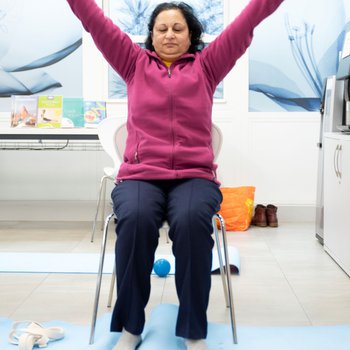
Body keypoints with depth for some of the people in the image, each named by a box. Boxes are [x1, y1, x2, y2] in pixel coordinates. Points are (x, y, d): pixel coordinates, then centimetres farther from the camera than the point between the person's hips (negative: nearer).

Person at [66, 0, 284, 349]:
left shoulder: (206, 65, 15)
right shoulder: (135, 63, 17)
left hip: (194, 176, 0)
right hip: (139, 175, 1)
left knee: (192, 220, -33)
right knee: (135, 219, -32)